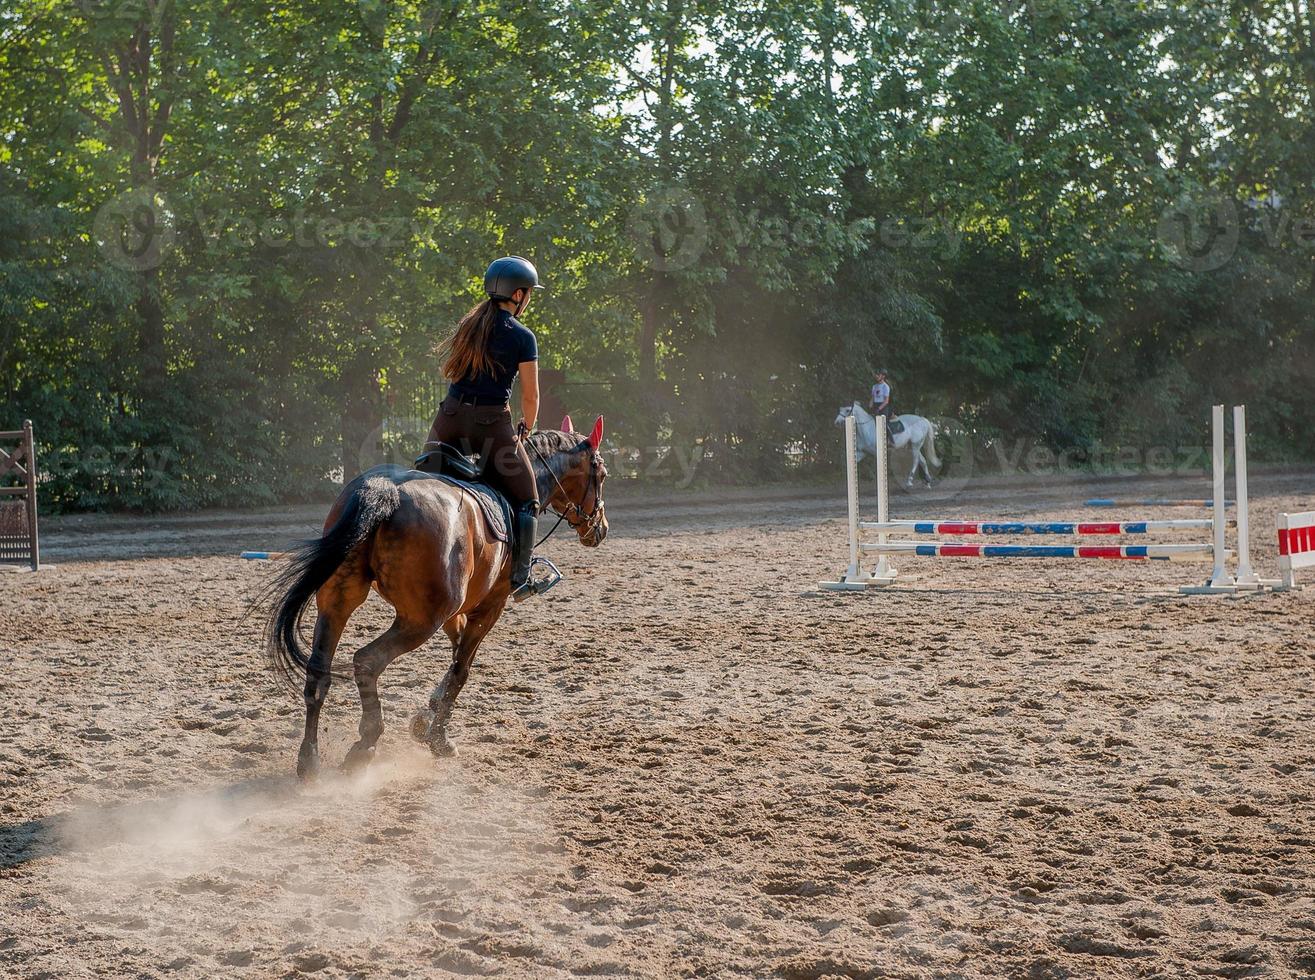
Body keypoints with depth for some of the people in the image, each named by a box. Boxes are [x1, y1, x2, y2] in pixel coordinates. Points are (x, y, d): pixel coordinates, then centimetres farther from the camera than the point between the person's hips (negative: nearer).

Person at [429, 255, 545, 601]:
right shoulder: (522, 338, -6)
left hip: (450, 419, 5)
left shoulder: (468, 325, 11)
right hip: (492, 425, -5)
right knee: (526, 499, 8)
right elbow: (530, 397, -3)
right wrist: (525, 430, 15)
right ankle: (520, 576, 0)